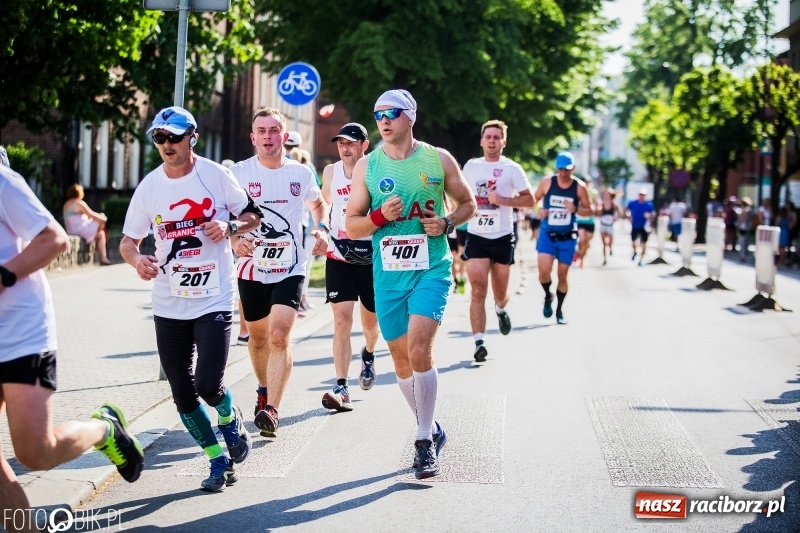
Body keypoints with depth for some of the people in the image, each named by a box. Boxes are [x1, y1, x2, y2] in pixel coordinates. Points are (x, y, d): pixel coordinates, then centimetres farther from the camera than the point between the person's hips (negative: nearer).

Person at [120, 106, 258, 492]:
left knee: (208, 385, -14)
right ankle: (219, 460, 25)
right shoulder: (149, 186, 2)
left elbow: (253, 215, 5)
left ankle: (229, 419, 22)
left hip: (214, 300, -3)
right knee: (183, 394, 6)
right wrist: (137, 258, -15)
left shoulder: (216, 175, -5)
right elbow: (128, 240, 7)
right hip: (168, 306, 4)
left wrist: (229, 226, -16)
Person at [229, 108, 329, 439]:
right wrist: (234, 240, -23)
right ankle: (264, 391, 42)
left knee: (280, 336, -17)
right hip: (252, 268, 1)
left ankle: (271, 411, -21)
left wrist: (322, 230, 3)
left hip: (290, 269, -1)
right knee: (258, 337, 16)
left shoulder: (301, 173, 1)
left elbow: (317, 204, 21)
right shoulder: (239, 173, -5)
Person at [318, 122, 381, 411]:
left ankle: (368, 356, 50)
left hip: (373, 258, -1)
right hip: (339, 257, 1)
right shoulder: (330, 171, 2)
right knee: (342, 319, -12)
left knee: (370, 319, 15)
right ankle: (341, 388, -15)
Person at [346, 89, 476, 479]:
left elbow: (468, 204, 12)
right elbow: (351, 226, 6)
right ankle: (431, 430, 30)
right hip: (387, 273, 3)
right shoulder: (366, 166, 5)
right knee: (401, 358, 10)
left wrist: (446, 223, -8)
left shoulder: (438, 160, 2)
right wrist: (380, 216, -14)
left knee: (419, 350, -18)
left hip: (431, 270, -3)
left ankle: (424, 441, -6)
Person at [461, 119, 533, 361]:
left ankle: (501, 310, 47)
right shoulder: (470, 166, 8)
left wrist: (503, 200, -17)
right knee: (478, 290, -13)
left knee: (500, 292, 11)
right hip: (476, 236, 1)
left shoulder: (512, 169, -1)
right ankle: (479, 342, -15)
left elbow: (529, 200, -5)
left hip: (503, 237, -1)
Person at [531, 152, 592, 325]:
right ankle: (548, 296, 15)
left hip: (567, 237, 1)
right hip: (547, 234, -1)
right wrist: (539, 210, -13)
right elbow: (533, 199, 8)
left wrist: (576, 209, -18)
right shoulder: (547, 183, -5)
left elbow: (588, 210, 3)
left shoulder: (579, 187, -5)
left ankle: (560, 310, 23)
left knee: (563, 274, 6)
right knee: (544, 270, -17)